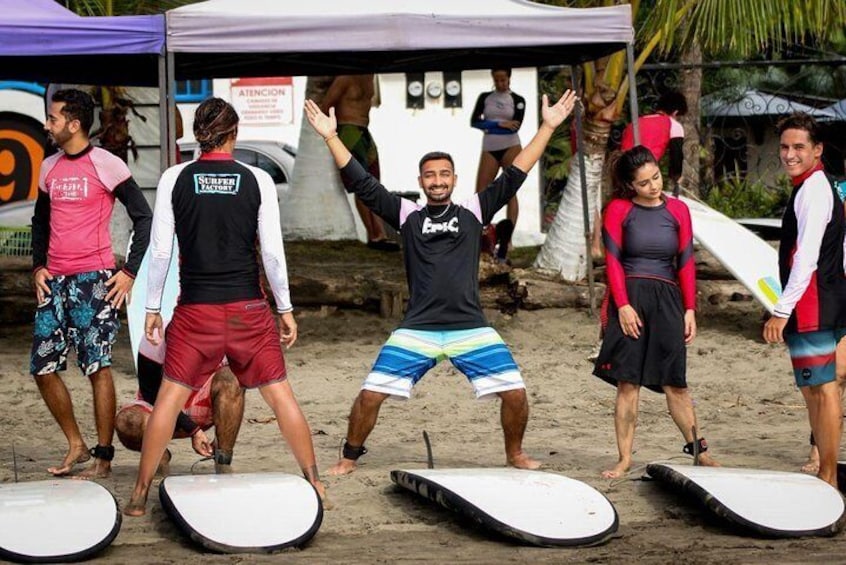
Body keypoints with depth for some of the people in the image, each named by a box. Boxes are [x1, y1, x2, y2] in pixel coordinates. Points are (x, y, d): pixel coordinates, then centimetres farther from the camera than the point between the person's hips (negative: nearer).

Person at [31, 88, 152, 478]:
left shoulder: (107, 166, -6)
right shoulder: (49, 168, 13)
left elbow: (144, 218, -3)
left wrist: (130, 272, -8)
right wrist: (38, 267, 12)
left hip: (93, 280, -7)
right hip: (54, 281, 7)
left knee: (98, 366, -7)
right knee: (43, 369, 4)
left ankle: (103, 457, 0)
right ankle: (76, 446, 18)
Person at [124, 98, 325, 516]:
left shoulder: (175, 179, -2)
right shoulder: (257, 180, -2)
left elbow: (160, 250, -1)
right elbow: (273, 251, -2)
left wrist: (152, 309, 7)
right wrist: (286, 309, 7)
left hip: (195, 309, 0)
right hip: (248, 308, 0)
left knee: (170, 396, 6)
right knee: (280, 393, 9)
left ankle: (140, 494, 4)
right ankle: (314, 483, 12)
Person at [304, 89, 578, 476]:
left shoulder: (473, 211, 9)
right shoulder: (407, 215, 8)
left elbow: (514, 176, 6)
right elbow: (361, 183, 5)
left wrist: (547, 127, 2)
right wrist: (330, 137, -1)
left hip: (471, 328, 0)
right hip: (417, 329, 0)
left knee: (515, 393, -7)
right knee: (370, 395, -8)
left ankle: (515, 453, 18)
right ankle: (348, 459, 13)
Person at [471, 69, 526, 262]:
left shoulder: (517, 100, 5)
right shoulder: (485, 98, 12)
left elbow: (516, 126, -8)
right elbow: (474, 121, -1)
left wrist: (488, 125, -6)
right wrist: (500, 124, -12)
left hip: (511, 147, -3)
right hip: (489, 149, 3)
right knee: (480, 194, -8)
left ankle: (504, 245, -19)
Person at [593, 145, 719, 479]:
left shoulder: (677, 211, 8)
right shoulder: (619, 210, 1)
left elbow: (686, 263, 9)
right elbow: (613, 261, -2)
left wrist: (690, 310, 5)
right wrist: (623, 306, -10)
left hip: (667, 301, 2)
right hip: (630, 300, -1)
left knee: (675, 382, 4)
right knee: (628, 383, -2)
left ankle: (698, 450, 15)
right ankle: (624, 459, 2)